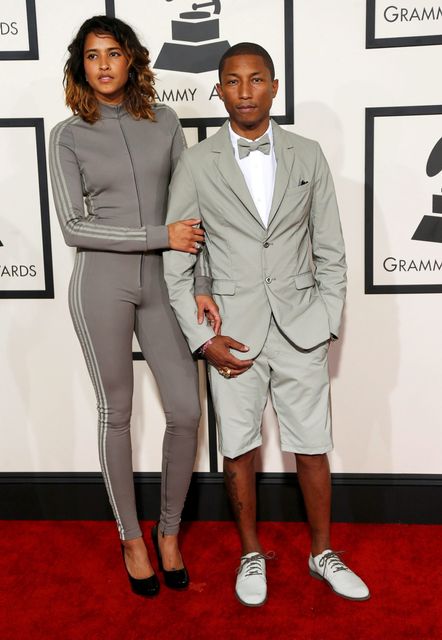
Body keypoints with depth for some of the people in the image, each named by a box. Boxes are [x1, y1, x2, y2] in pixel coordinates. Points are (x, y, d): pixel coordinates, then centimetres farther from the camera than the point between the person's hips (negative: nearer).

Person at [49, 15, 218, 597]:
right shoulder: (69, 135, 0)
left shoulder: (163, 122, 7)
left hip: (161, 282, 3)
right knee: (116, 413, 7)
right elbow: (73, 227, -8)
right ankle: (131, 536, 27)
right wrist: (162, 235, -14)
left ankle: (169, 530, 24)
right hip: (102, 282, -2)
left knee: (186, 411, 1)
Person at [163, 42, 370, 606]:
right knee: (239, 450, 9)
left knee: (312, 448, 9)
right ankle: (252, 555, 31)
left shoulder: (307, 156, 4)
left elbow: (330, 251, 7)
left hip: (301, 327, 1)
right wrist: (202, 338, -6)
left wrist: (329, 323, 2)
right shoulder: (196, 164, 0)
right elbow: (175, 261, 0)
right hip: (232, 331, -1)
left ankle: (323, 553, 31)